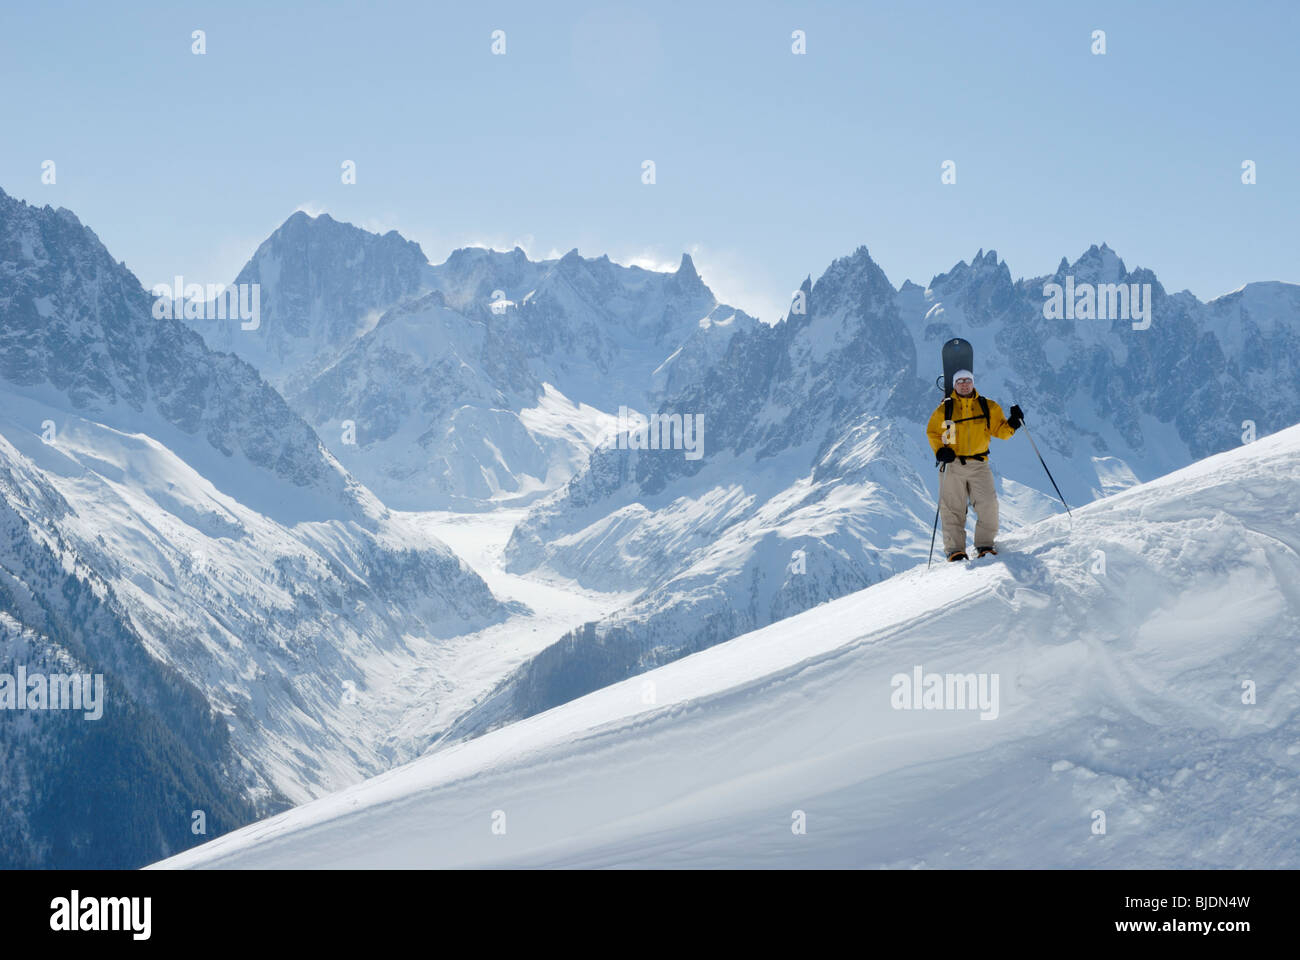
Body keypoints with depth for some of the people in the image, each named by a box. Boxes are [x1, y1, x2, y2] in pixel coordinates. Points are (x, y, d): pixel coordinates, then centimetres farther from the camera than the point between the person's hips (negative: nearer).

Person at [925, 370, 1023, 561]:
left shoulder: (988, 407, 9)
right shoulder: (944, 409, 5)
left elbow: (1000, 430, 11)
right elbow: (932, 432, 9)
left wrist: (1012, 423, -9)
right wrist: (940, 450, -8)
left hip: (979, 465, 1)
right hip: (952, 464, -1)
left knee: (988, 504, -10)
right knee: (952, 509, -2)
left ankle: (985, 544, 2)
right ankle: (955, 549, 2)